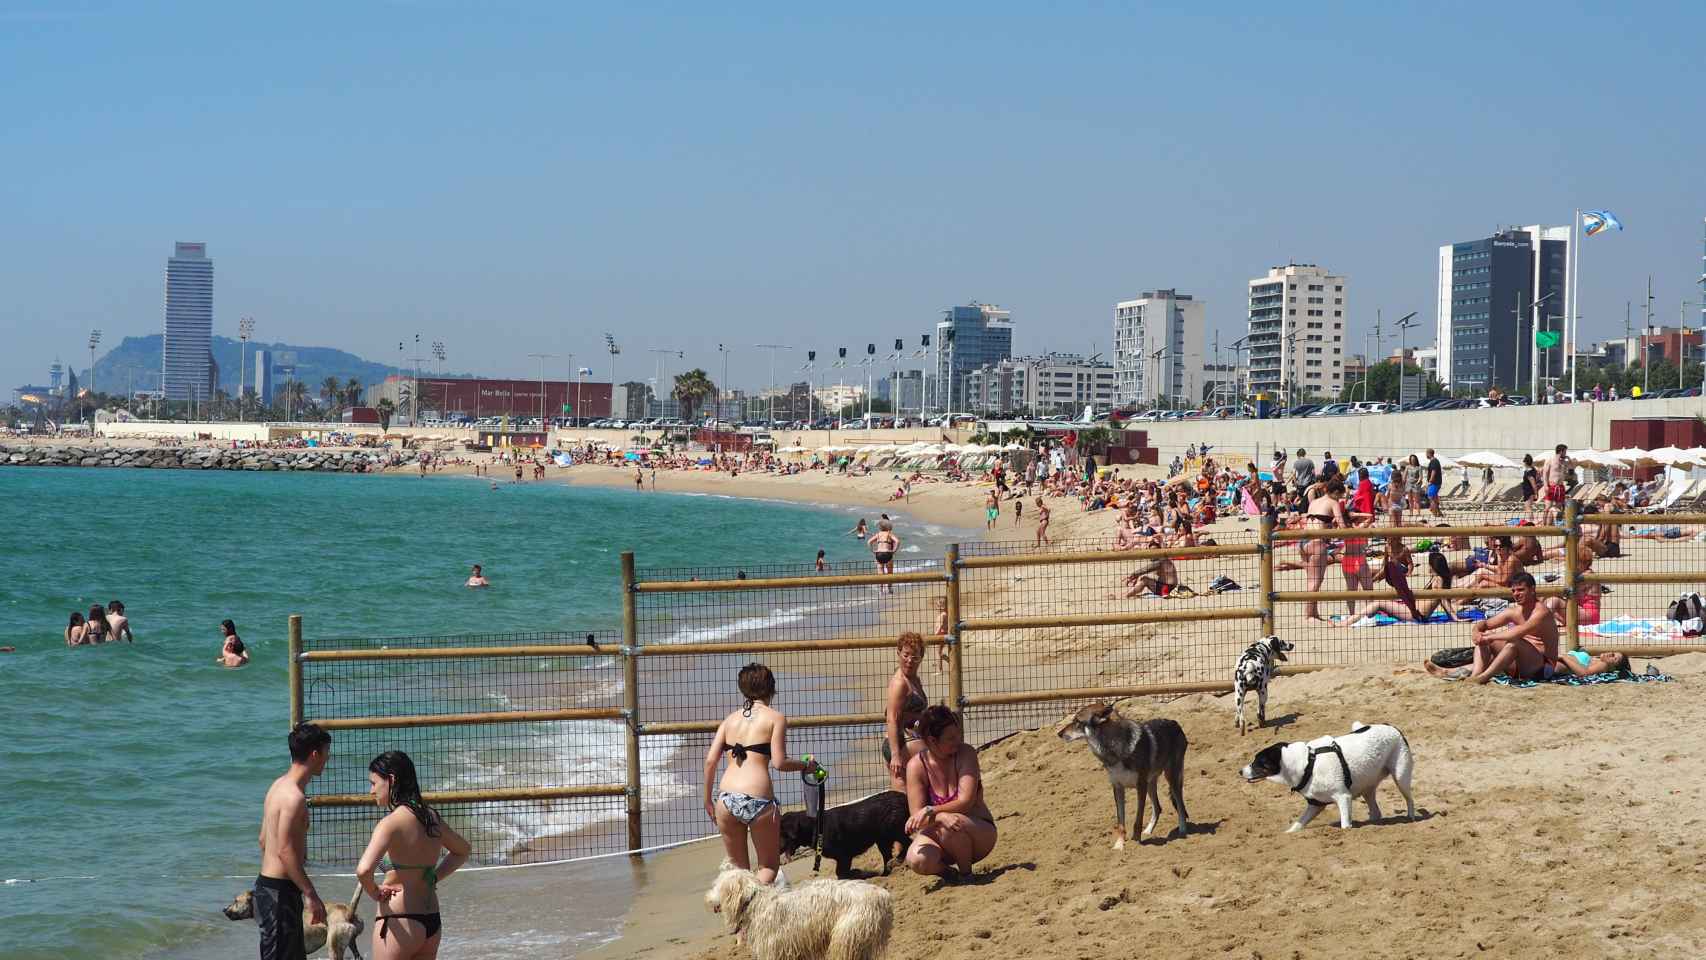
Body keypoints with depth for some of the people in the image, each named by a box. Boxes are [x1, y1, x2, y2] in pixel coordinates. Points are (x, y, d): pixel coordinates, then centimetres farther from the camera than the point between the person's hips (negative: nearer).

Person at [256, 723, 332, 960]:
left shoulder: (279, 785, 11)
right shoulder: (294, 796, -20)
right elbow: (285, 851, -24)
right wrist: (311, 894, -21)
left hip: (268, 883, 10)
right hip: (281, 890, -10)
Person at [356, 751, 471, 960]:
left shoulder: (391, 823, -17)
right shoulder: (430, 817, 6)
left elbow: (364, 870, -31)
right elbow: (463, 851, 24)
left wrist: (374, 892, -11)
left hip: (398, 921, -8)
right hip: (432, 921, 8)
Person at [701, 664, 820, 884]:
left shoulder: (731, 718, 14)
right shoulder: (775, 718, 2)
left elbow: (710, 760, 7)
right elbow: (779, 763, -7)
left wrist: (707, 800, 16)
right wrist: (806, 764, 11)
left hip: (726, 798, 4)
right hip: (757, 799, -4)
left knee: (738, 868, 19)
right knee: (769, 866, 13)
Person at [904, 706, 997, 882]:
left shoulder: (966, 753, -13)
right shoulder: (916, 766, -12)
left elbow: (966, 801, -22)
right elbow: (917, 817, -16)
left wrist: (931, 811, -36)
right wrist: (941, 817, -37)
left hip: (980, 832, -1)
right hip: (937, 835, 1)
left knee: (951, 826, -36)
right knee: (917, 861, -31)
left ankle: (966, 873, -6)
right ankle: (945, 870, 5)